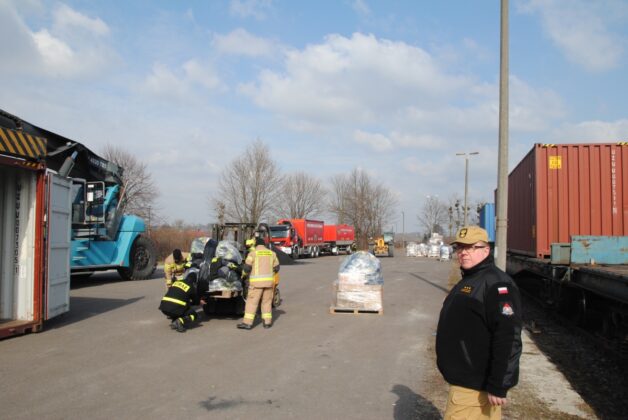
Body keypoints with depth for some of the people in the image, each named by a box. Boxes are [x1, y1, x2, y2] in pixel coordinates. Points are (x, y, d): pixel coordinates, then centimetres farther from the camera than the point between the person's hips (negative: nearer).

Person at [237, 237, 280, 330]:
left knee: (252, 301, -2)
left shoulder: (253, 253, -2)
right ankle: (267, 321, 13)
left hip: (257, 281, -4)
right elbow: (276, 268, 14)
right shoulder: (271, 253, 11)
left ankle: (247, 322, -4)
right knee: (267, 301, 13)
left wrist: (244, 274, 14)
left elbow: (247, 267, -6)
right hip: (269, 280, 4)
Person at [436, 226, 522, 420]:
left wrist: (498, 386, -24)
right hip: (463, 379, 10)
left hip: (475, 385, -10)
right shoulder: (468, 280, 15)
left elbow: (508, 340, -24)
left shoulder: (496, 284, -18)